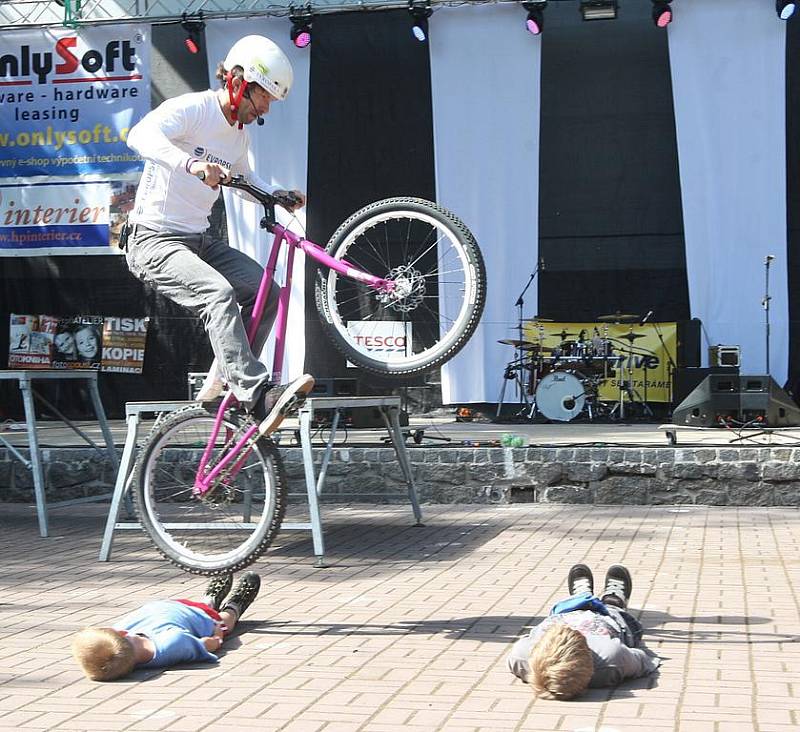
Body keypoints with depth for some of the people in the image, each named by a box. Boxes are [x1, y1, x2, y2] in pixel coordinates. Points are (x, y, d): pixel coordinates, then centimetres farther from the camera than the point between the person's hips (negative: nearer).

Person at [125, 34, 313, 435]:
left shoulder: (240, 132, 12)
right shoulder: (192, 108, -14)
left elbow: (243, 178, 32)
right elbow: (141, 135, -34)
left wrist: (277, 196, 12)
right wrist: (191, 164, -50)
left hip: (198, 241, 9)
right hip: (155, 240, -9)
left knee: (267, 292, -2)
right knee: (219, 293, -31)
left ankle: (228, 385, 8)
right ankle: (259, 396, -39)